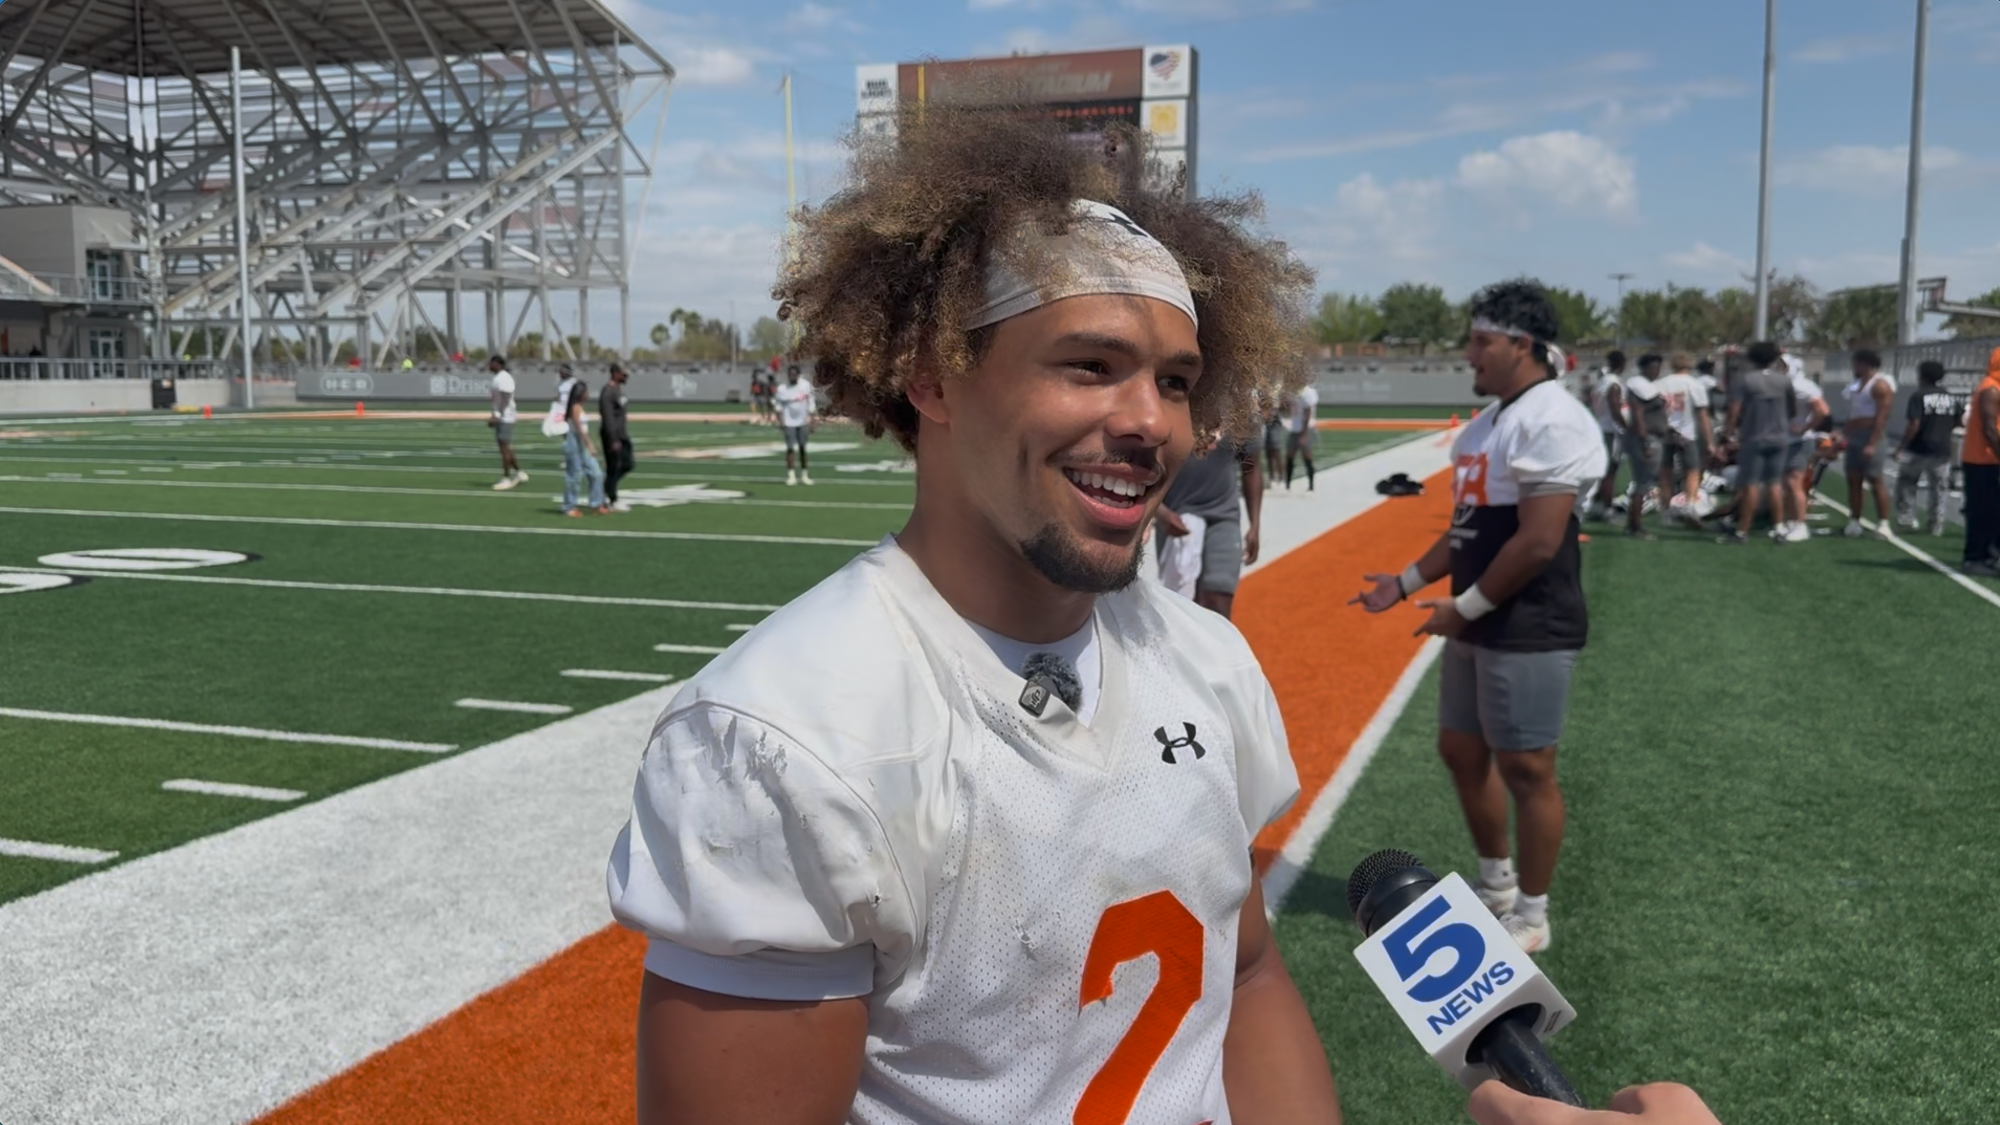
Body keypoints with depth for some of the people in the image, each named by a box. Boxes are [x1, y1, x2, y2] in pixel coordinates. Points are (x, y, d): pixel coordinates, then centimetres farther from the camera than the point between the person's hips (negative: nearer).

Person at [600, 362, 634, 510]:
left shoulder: (619, 389, 11)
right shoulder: (608, 392, -19)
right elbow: (608, 418, -22)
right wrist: (614, 440, -23)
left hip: (622, 434, 10)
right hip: (612, 435, -10)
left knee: (627, 464, 14)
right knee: (613, 468, -2)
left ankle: (606, 491, 21)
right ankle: (612, 502, 8)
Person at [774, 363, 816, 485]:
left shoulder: (806, 386, -1)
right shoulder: (782, 390, -8)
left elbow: (810, 404, 5)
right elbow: (779, 407, -1)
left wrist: (811, 421, 4)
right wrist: (780, 420, -14)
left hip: (803, 422, 2)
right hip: (789, 423, -2)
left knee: (802, 448, 8)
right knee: (790, 448, -6)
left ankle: (804, 474, 16)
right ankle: (791, 475, 0)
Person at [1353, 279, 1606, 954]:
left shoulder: (1550, 420, -18)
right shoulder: (1488, 422, 13)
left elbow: (1539, 541, -23)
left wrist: (1464, 606, -16)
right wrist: (1408, 582, 15)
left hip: (1528, 631, -10)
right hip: (1480, 626, 10)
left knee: (1525, 769, 2)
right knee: (1461, 749, 18)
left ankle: (1530, 916, 18)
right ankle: (1496, 886, 36)